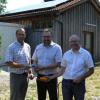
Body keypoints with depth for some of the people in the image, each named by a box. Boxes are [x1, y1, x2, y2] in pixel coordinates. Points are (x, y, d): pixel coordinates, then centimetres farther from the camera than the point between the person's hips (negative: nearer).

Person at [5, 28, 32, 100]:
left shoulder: (28, 47, 6)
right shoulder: (11, 47, -12)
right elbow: (9, 63, -19)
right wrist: (23, 66, -23)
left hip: (25, 76, 6)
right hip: (15, 76, -5)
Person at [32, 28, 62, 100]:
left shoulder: (57, 48, -10)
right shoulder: (38, 47, 6)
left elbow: (58, 64, -16)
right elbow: (34, 60, 14)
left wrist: (43, 67, -20)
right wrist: (36, 67, -9)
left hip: (51, 77, -4)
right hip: (40, 76, 5)